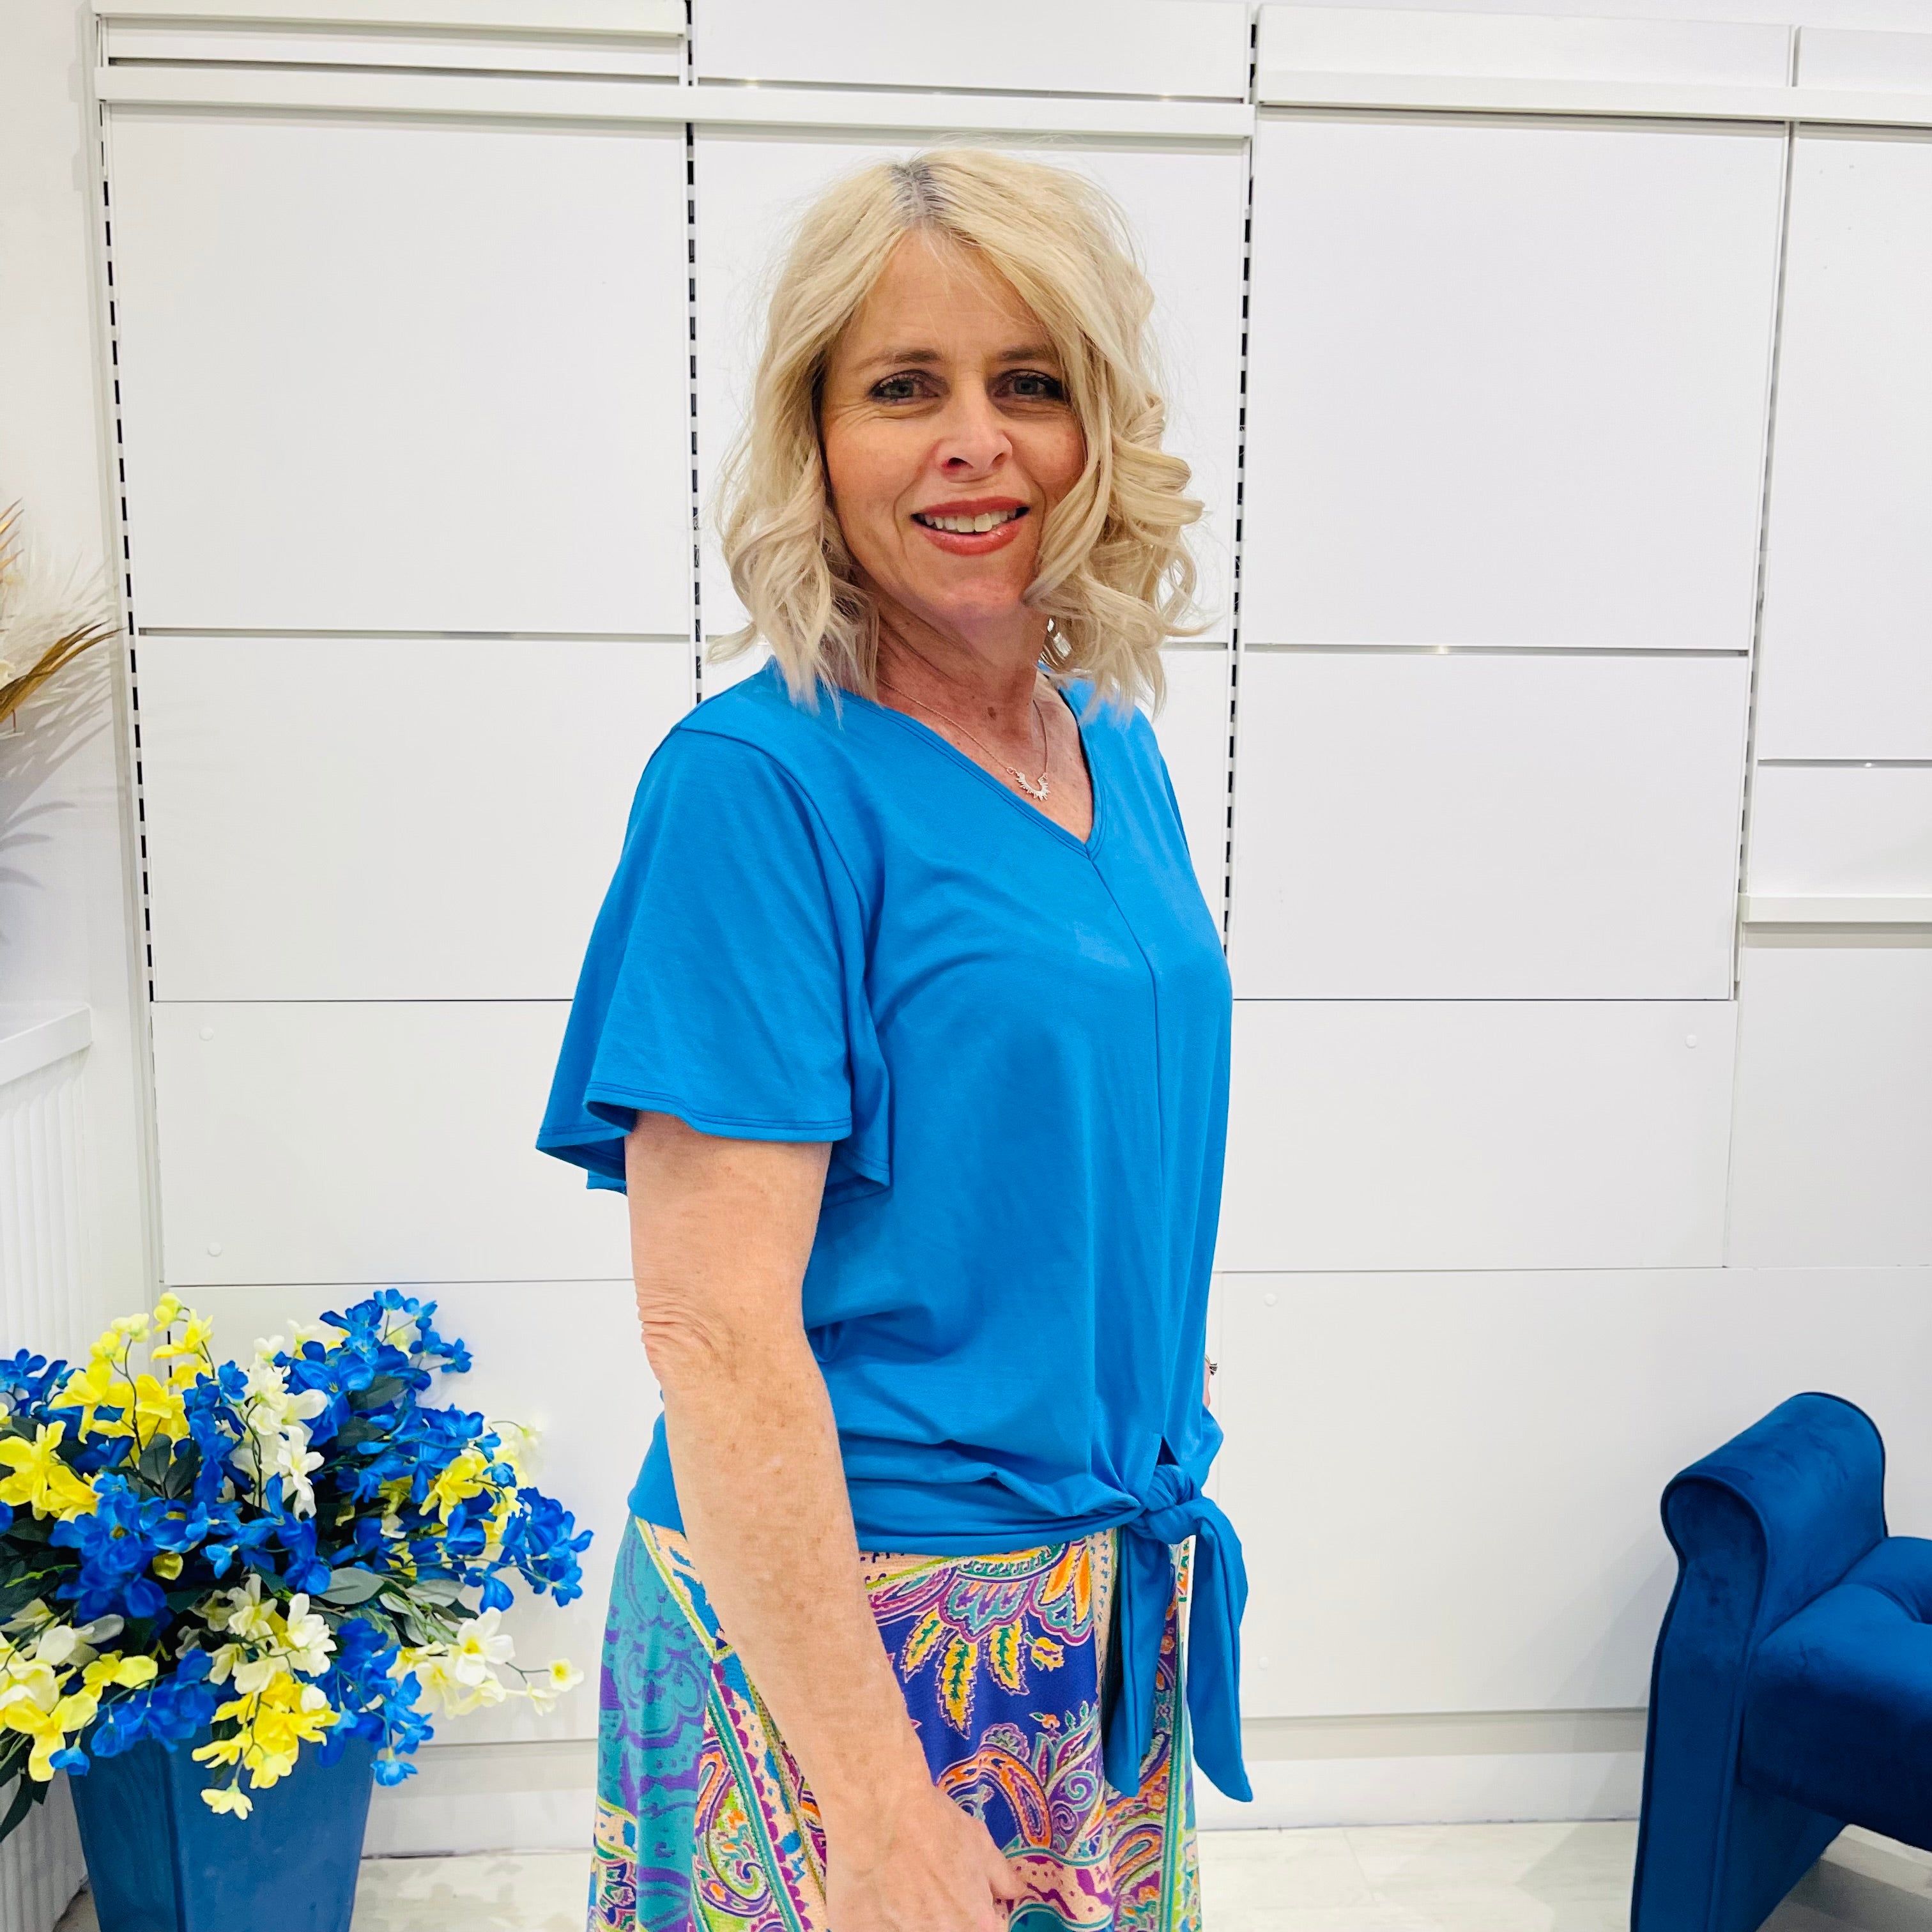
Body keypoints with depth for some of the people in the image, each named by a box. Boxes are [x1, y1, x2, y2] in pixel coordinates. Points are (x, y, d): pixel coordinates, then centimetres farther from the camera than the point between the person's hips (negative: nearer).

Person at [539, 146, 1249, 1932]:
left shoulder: (1117, 746, 3)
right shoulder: (757, 782, -19)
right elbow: (712, 1328, -22)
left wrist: (1162, 1503, 13)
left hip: (1119, 1598, 7)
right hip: (836, 1609, -7)